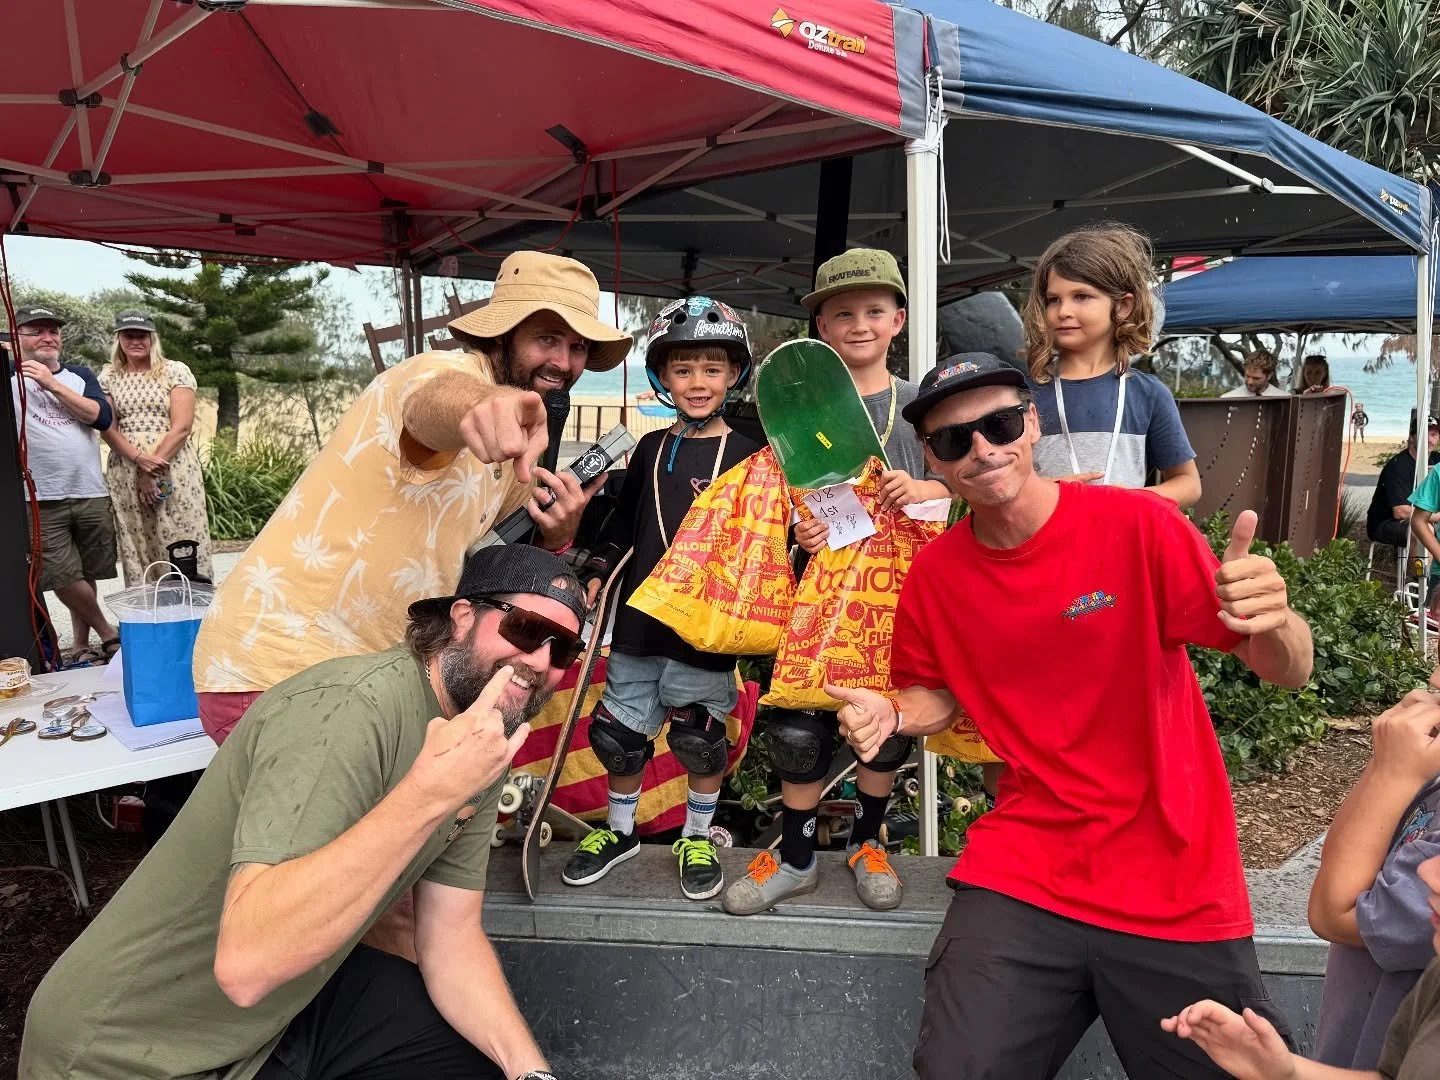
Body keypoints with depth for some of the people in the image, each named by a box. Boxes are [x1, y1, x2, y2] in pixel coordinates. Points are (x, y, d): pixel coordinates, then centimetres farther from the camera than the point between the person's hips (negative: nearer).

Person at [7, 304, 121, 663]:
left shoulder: (80, 374, 11)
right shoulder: (10, 377, 3)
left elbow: (102, 418, -4)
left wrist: (52, 384, -11)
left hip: (91, 495, 3)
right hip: (41, 499, -3)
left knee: (85, 575, 9)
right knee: (63, 576, -8)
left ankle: (81, 645, 21)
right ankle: (108, 632, 10)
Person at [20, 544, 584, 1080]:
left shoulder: (479, 748, -4)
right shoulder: (350, 708, -30)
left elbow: (453, 940, -2)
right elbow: (246, 963, -38)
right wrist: (431, 789, -42)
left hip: (291, 995, 7)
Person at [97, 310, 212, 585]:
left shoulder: (175, 371, 3)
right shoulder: (108, 377, 12)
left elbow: (181, 426, -5)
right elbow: (107, 428, 4)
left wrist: (153, 469, -11)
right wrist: (139, 459, -13)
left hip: (174, 468, -2)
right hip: (126, 473, 3)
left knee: (182, 547, -7)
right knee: (136, 544, 1)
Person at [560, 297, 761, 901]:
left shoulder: (746, 456, -4)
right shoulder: (651, 450, 8)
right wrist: (594, 573, 5)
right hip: (640, 617, 4)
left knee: (700, 738, 8)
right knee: (619, 730, 12)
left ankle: (698, 838, 32)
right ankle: (619, 830, 36)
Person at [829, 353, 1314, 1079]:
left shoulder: (1139, 526, -12)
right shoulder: (934, 572, -2)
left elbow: (1288, 672, -10)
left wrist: (1273, 623, -34)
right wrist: (889, 715, -9)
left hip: (1176, 883, -1)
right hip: (1022, 874, 2)